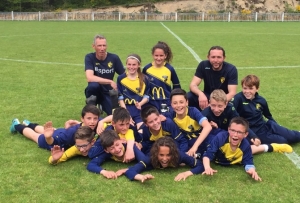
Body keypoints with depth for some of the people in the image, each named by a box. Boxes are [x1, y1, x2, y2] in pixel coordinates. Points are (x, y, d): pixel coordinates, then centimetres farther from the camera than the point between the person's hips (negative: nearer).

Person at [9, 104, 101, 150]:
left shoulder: (97, 126, -37)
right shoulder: (73, 131, -49)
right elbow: (52, 142, -42)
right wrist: (48, 137, -63)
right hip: (57, 138, -5)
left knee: (48, 131, 36)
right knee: (36, 136, 28)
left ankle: (29, 124, 68)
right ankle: (17, 125, 58)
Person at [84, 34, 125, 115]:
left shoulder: (114, 58, -8)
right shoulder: (89, 57, -13)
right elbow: (90, 78, -27)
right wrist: (110, 82, -29)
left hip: (108, 93, 2)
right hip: (94, 93, -2)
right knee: (94, 85, -36)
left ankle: (103, 106, 16)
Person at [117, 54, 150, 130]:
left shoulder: (144, 79, 2)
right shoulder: (121, 78, 1)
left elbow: (147, 96, 5)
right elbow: (120, 97, 2)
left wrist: (140, 104, -16)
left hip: (140, 110, 0)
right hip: (125, 109, 0)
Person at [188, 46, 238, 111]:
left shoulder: (231, 69, -18)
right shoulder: (203, 65, -12)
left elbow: (232, 93, -23)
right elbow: (193, 85, -17)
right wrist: (201, 94, -41)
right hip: (207, 96, 2)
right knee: (189, 97, -27)